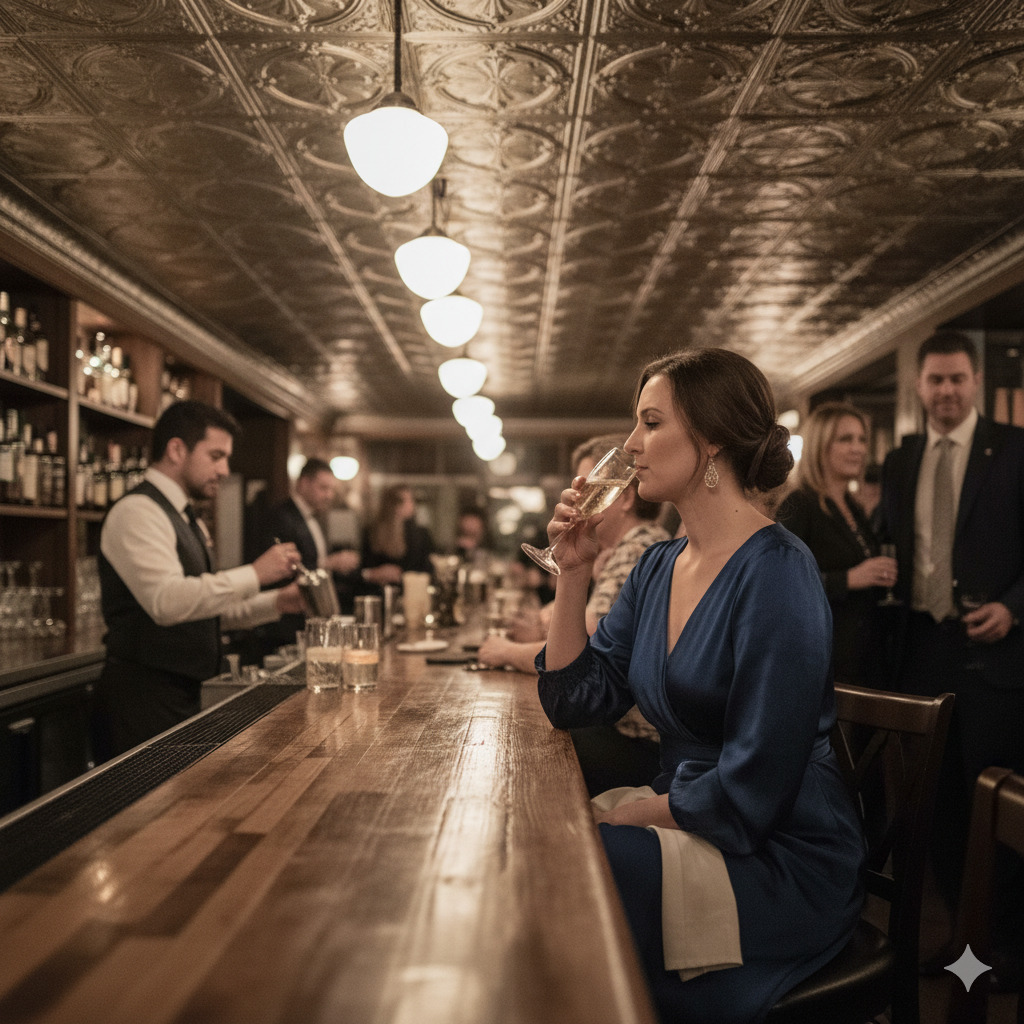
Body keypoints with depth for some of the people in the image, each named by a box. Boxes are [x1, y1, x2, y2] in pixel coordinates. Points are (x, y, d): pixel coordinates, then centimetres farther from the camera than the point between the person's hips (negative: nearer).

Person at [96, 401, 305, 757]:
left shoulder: (188, 521, 17)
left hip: (181, 693, 9)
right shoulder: (138, 511, -14)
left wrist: (276, 602, 10)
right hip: (142, 697, -9)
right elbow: (167, 602, -28)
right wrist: (254, 574, -23)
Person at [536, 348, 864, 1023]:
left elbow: (747, 796, -22)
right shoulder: (657, 568, 6)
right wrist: (573, 570, -1)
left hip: (777, 861, -7)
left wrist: (630, 811, -9)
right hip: (680, 814, 7)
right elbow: (575, 702, 5)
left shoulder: (775, 574, -20)